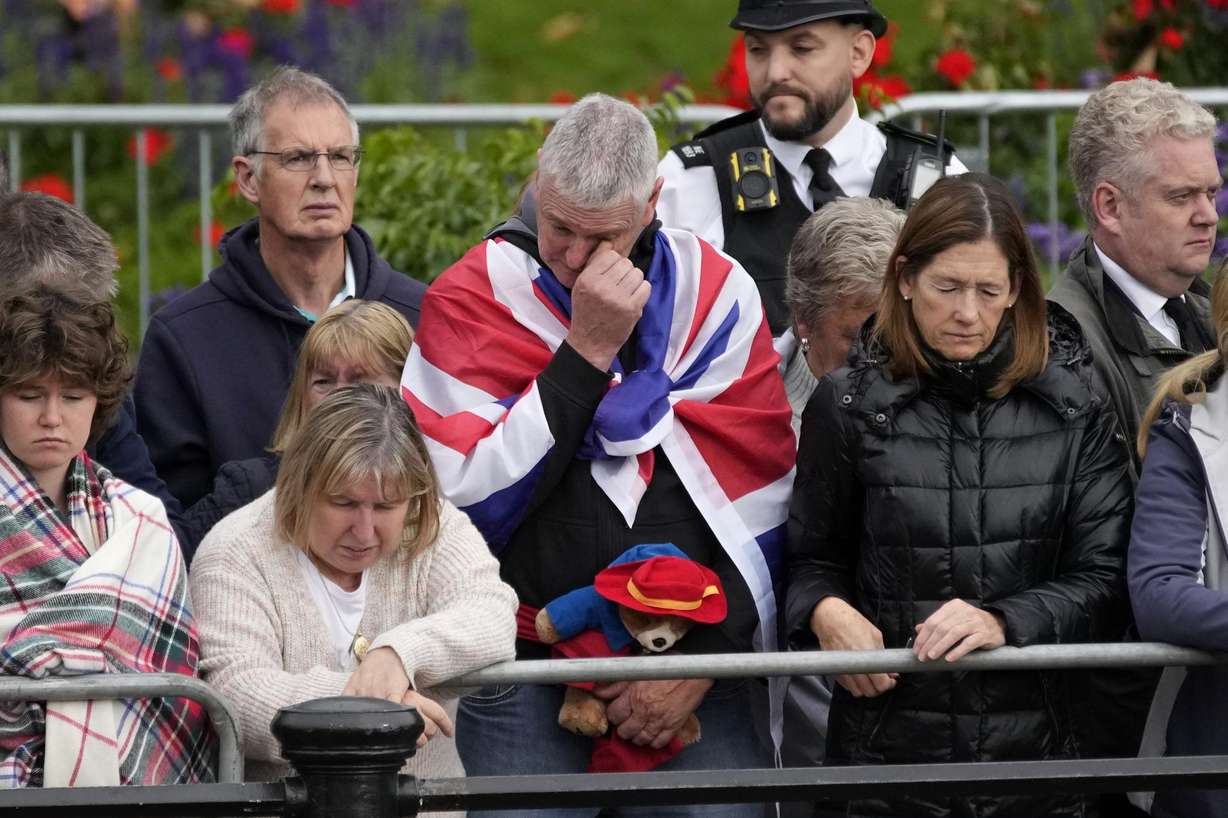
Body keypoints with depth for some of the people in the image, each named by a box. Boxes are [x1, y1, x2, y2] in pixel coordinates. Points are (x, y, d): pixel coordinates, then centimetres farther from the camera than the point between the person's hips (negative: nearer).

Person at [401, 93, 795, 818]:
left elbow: (759, 499, 4)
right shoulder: (473, 297, 0)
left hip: (694, 675, 1)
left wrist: (705, 656, -4)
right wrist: (586, 352, -13)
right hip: (523, 686, -1)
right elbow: (468, 494, -12)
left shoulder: (717, 294, 5)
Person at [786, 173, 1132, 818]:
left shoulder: (1074, 402, 0)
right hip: (891, 735, -1)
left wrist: (1005, 622, -17)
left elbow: (1102, 571, -1)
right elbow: (812, 559, 10)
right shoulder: (850, 402, 0)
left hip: (1036, 735, 1)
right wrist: (826, 611, -12)